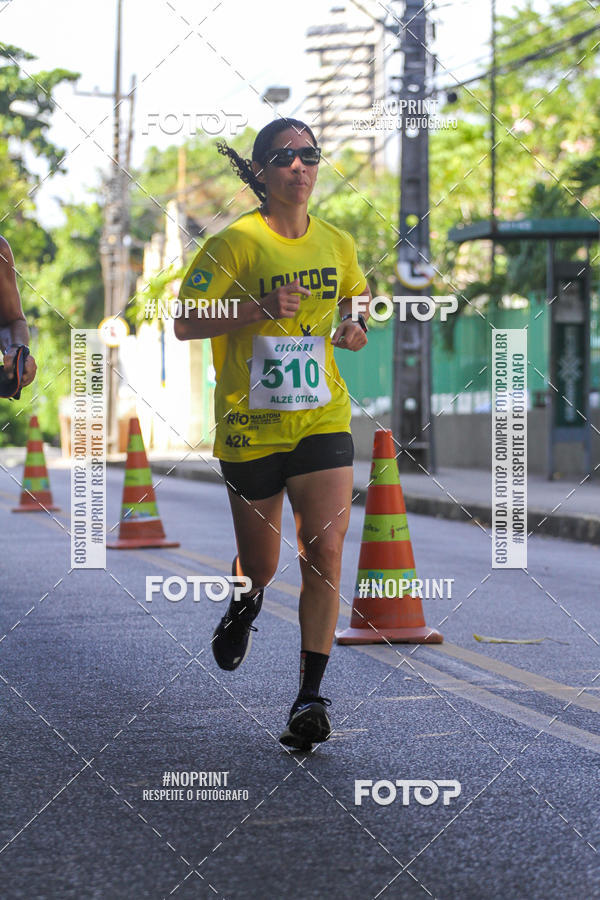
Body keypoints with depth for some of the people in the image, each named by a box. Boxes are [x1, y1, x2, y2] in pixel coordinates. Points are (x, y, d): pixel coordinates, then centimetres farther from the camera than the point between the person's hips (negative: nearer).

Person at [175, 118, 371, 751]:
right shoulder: (236, 242, -8)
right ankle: (245, 604, 49)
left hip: (323, 420, 2)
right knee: (262, 565, 10)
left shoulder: (337, 244, 6)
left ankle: (310, 696, -9)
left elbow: (357, 292, 28)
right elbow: (184, 324, -10)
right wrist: (258, 309, -22)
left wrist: (355, 325, 6)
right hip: (250, 425, -2)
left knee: (325, 551, -14)